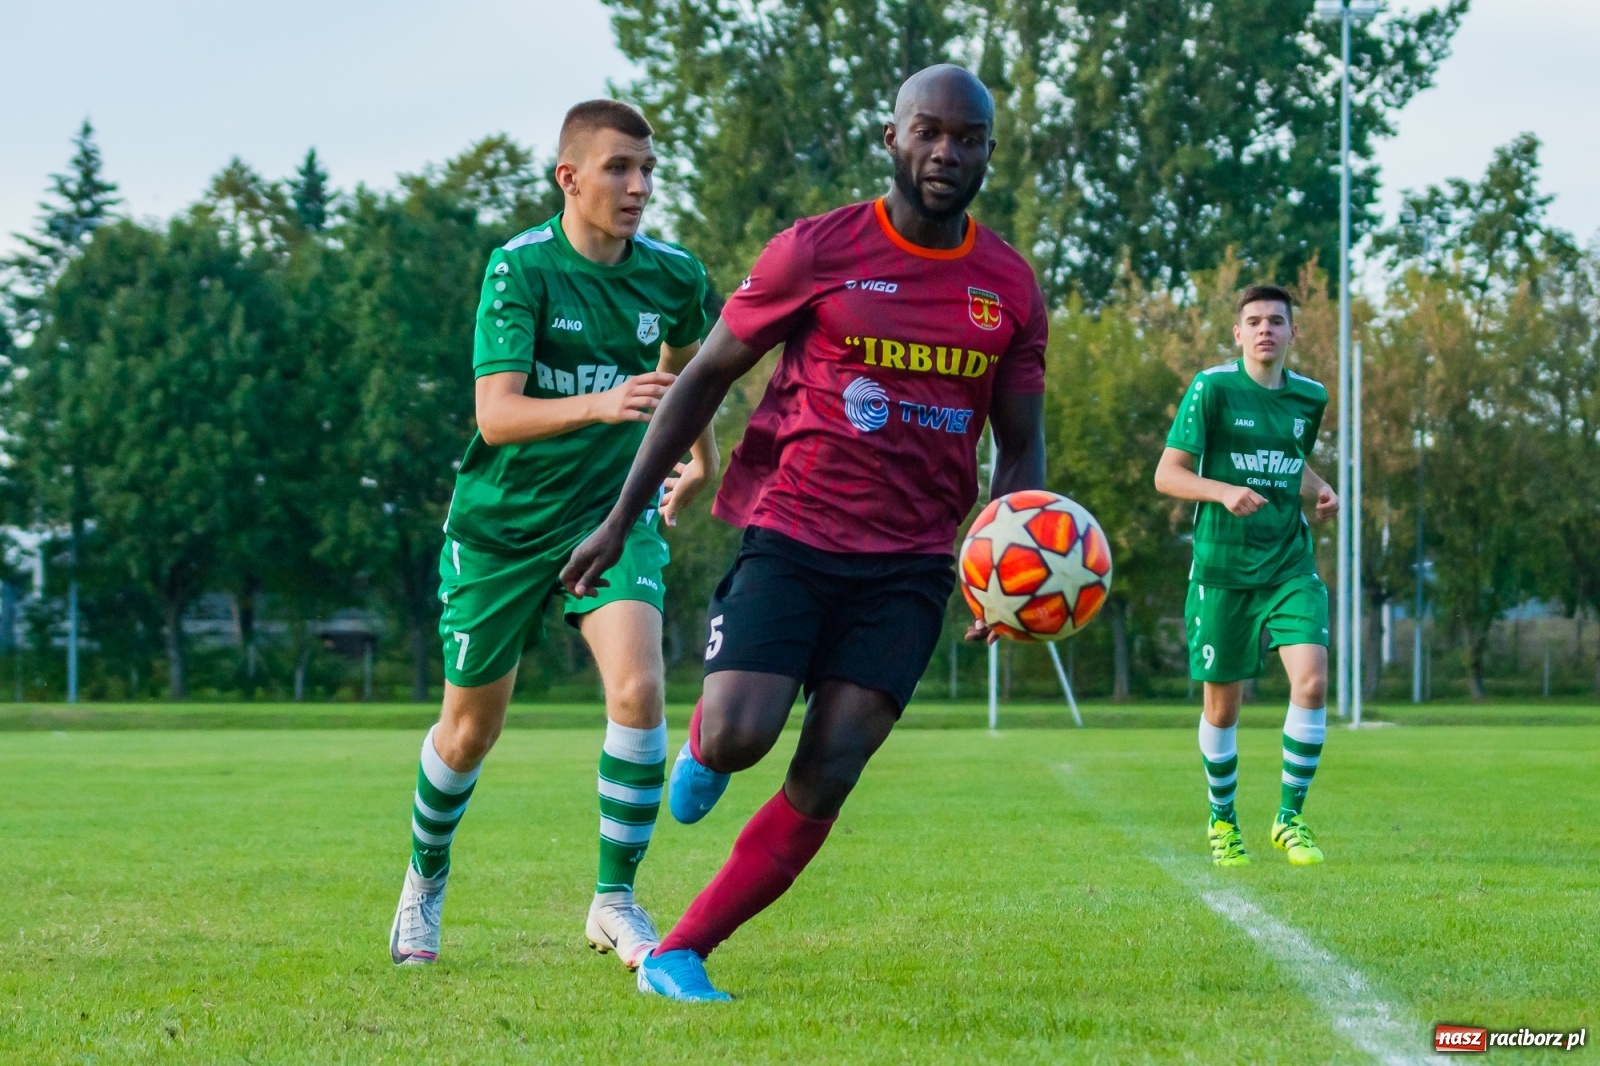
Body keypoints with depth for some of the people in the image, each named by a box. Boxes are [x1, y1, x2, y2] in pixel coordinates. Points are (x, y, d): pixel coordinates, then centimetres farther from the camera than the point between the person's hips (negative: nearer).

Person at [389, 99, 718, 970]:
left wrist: (702, 460, 28)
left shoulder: (674, 276, -5)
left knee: (637, 689, -21)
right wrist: (602, 404, -44)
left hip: (613, 512, 2)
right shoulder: (521, 267, -18)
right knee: (470, 728, 10)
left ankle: (615, 900, -6)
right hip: (502, 522, -2)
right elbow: (496, 414, -29)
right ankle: (424, 884, 37)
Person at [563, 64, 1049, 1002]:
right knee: (736, 738, -21)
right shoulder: (817, 252, -3)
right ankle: (702, 745, 18)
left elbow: (1022, 444, 14)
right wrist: (623, 518, 2)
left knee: (827, 778, -9)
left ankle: (678, 955, 1)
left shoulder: (1012, 289, 5)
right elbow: (706, 377, 5)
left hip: (911, 563, 2)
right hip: (791, 535, -2)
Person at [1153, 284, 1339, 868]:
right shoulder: (1212, 387, -6)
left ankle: (1290, 818, -2)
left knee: (1312, 681, -16)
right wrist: (1224, 492, -22)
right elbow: (1167, 474, -6)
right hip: (1221, 569, -3)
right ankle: (1222, 820, 27)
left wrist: (1321, 491, 6)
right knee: (1222, 705, 5)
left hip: (1290, 566, 3)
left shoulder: (1310, 397, 8)